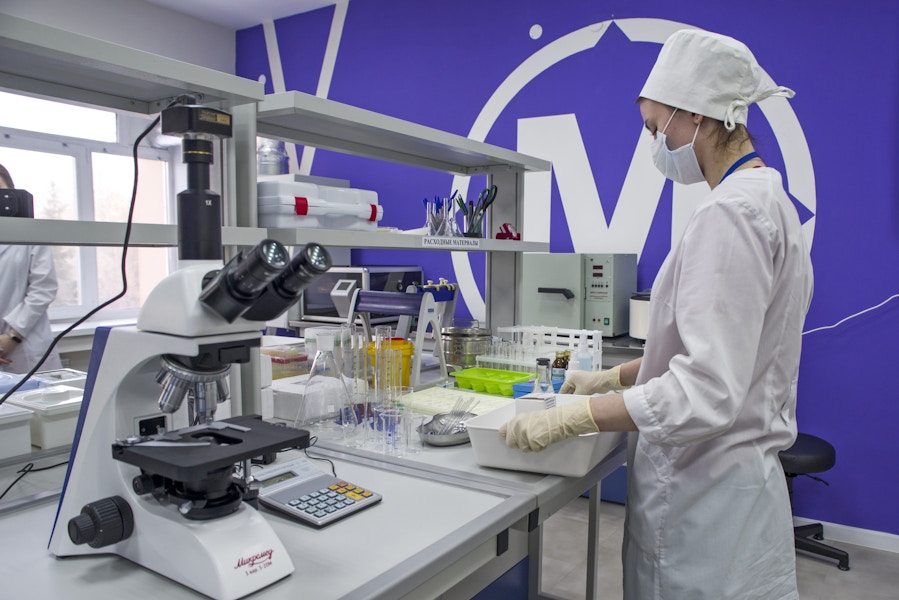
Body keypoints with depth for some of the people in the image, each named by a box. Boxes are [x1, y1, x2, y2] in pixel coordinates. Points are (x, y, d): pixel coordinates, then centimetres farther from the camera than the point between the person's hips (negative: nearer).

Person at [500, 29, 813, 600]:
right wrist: (613, 377, 15)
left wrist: (569, 418, -23)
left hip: (707, 493, -9)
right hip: (722, 475, 9)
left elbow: (707, 390, -28)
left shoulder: (732, 212, -21)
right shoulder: (766, 199, 11)